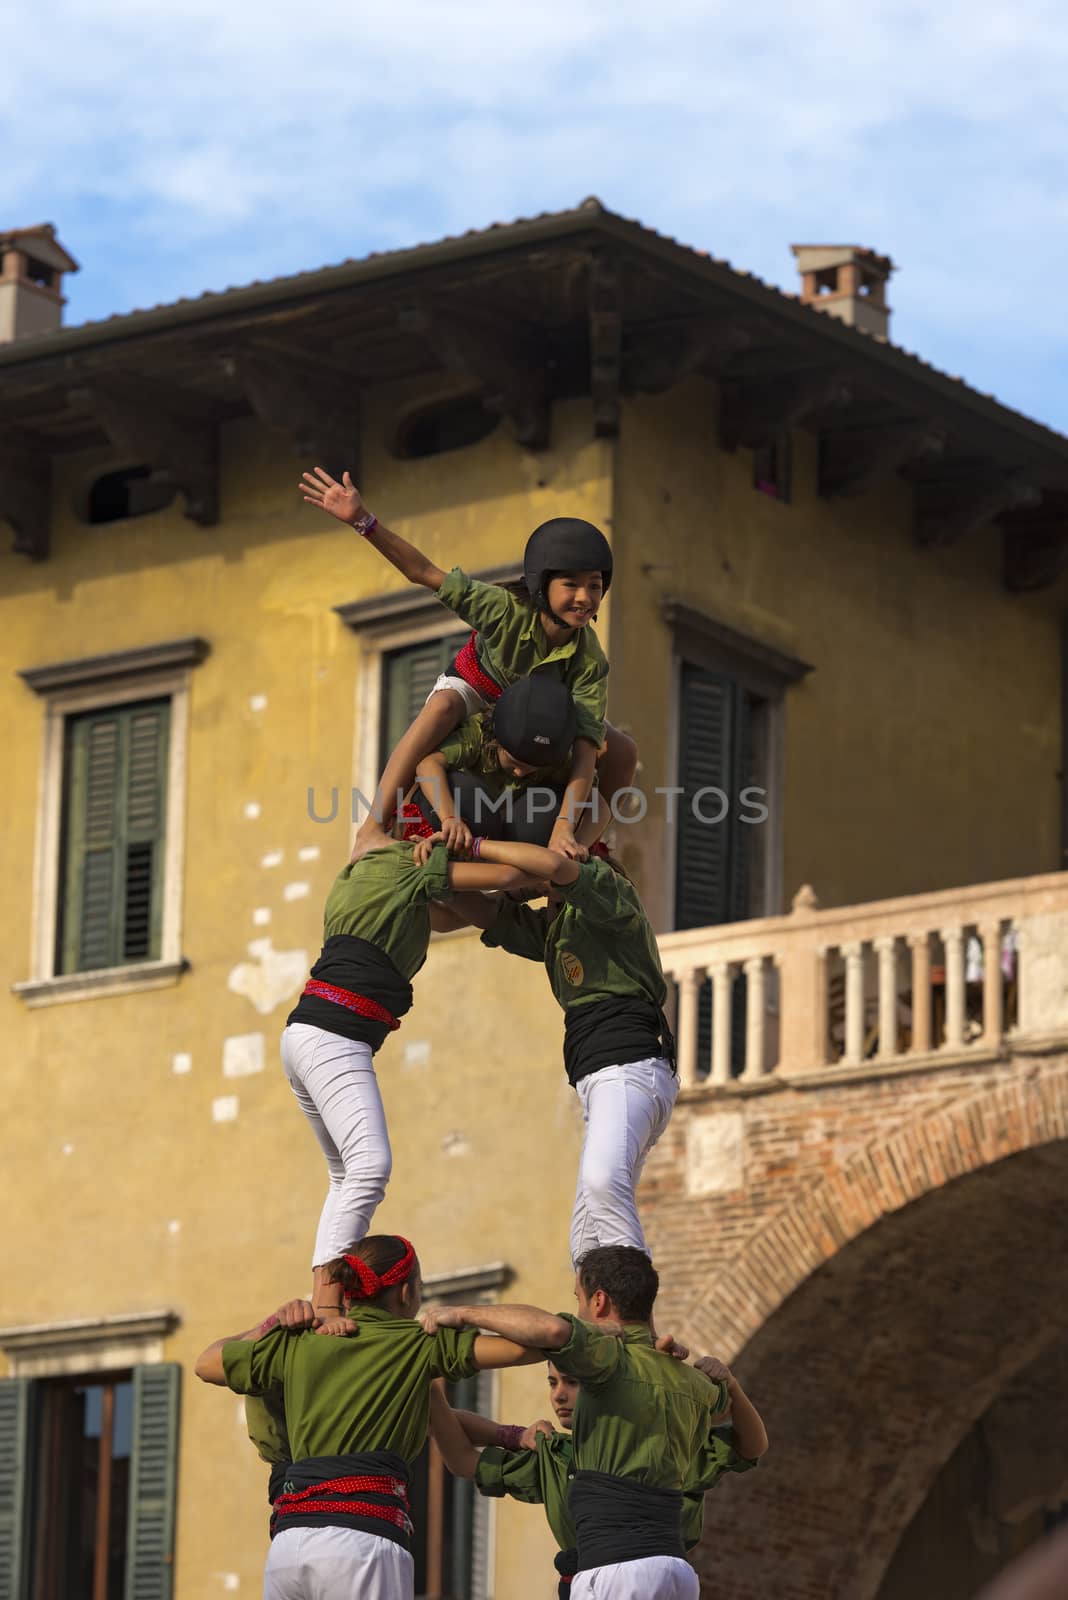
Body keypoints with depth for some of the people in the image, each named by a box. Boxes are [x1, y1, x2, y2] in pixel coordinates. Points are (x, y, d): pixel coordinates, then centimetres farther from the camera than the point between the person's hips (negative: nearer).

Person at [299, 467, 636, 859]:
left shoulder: (590, 662, -33)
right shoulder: (508, 612, -37)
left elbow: (584, 750, -40)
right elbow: (425, 572, -37)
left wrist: (564, 828, -53)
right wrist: (362, 520, -47)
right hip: (474, 692, -3)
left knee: (623, 752, -17)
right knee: (443, 707, -40)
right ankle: (372, 829, -39)